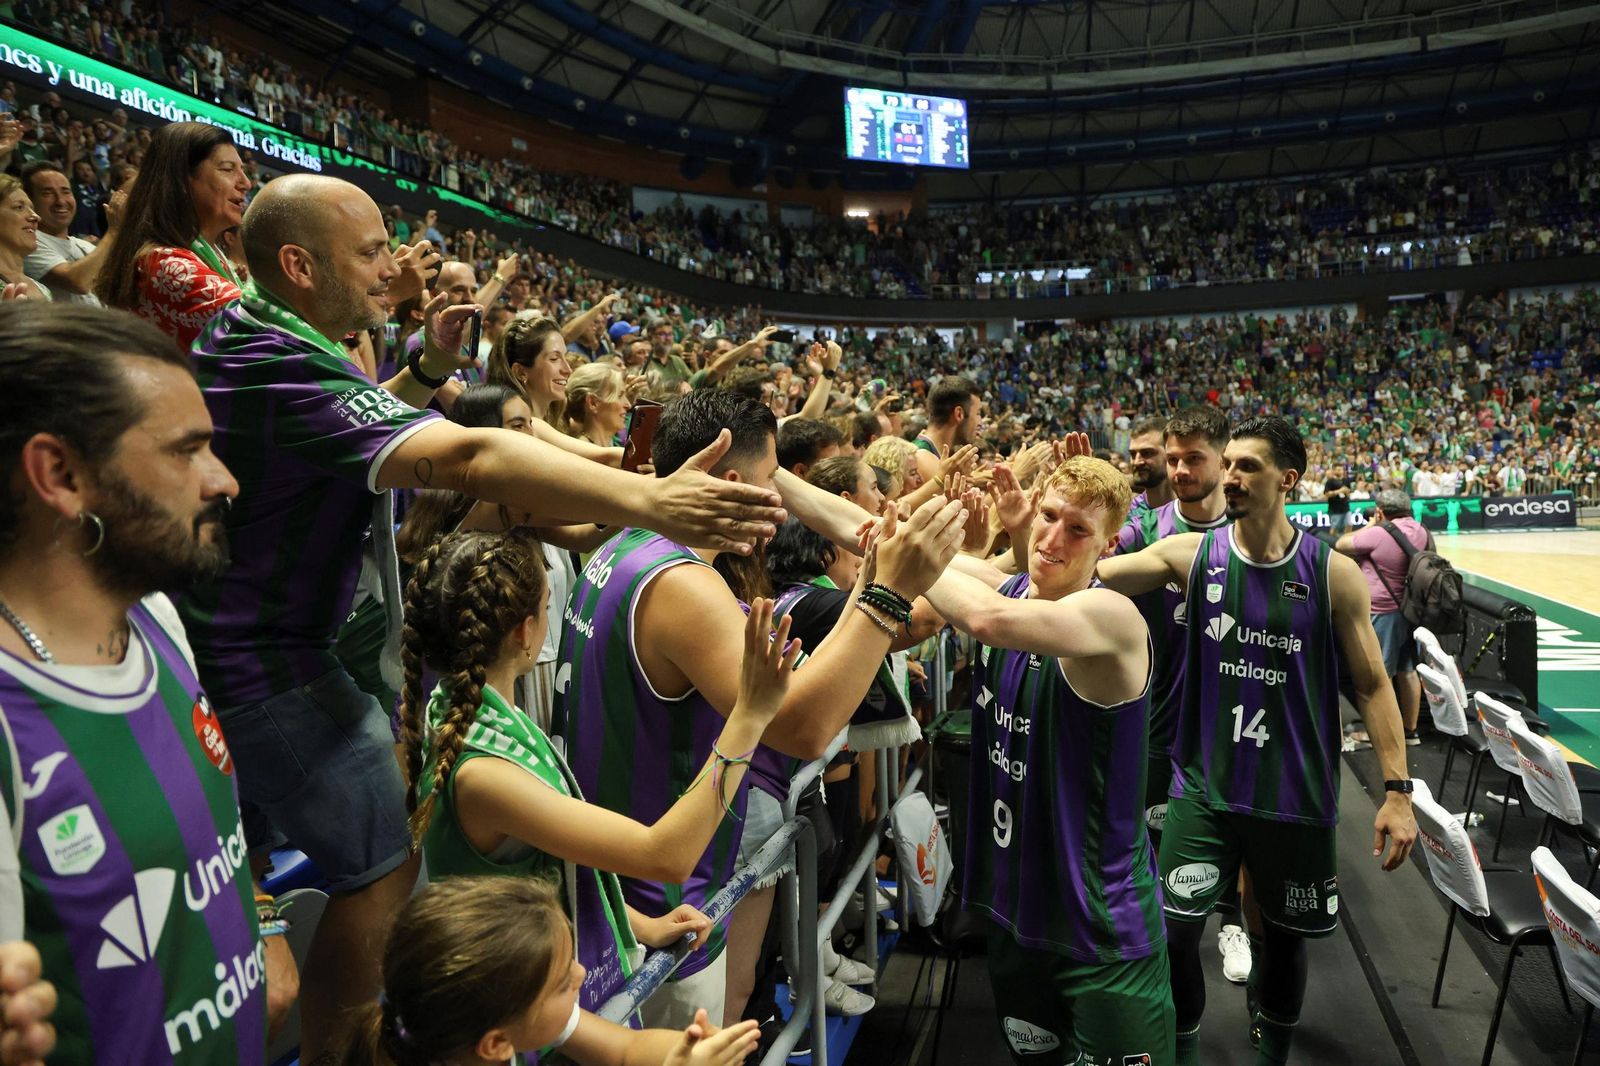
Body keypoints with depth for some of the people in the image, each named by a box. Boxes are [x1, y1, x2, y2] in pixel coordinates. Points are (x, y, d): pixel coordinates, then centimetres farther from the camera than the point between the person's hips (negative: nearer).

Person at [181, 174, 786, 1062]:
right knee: (383, 871, -3)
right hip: (265, 667, -11)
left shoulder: (238, 330, 3)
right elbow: (462, 458, -45)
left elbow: (354, 422, 18)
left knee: (236, 850, 27)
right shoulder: (289, 372, -29)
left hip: (208, 640, 11)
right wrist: (647, 500, -55)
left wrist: (429, 368, 1)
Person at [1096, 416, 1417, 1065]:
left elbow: (1372, 684, -2)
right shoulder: (1191, 555, -6)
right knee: (1175, 930, -1)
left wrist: (1397, 791, -6)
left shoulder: (1334, 574, -8)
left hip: (1297, 793, 0)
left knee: (1285, 936, 15)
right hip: (1204, 786, 0)